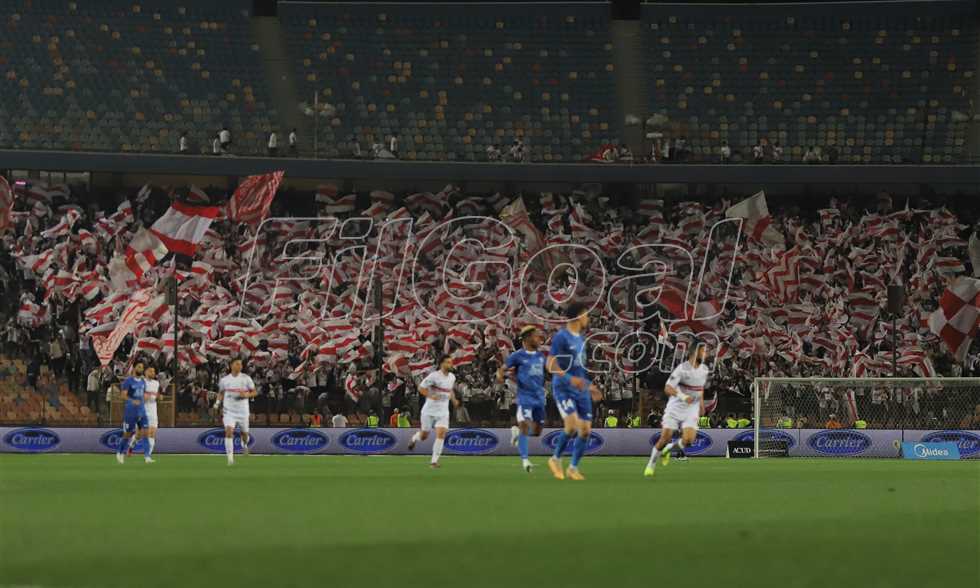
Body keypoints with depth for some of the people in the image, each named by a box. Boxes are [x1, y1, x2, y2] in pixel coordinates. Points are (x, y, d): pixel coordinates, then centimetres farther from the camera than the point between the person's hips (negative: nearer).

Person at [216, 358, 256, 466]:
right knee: (228, 431, -19)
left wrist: (246, 395, -17)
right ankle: (230, 457, -18)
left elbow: (254, 392, 3)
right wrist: (218, 402, 0)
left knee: (244, 433, 13)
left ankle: (244, 444, 50)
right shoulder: (224, 380, 2)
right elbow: (221, 393, 17)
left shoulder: (246, 378, -2)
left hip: (242, 410, 1)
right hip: (229, 410, -1)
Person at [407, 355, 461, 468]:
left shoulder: (452, 377, 5)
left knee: (441, 434, -16)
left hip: (443, 412, 4)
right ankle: (414, 438, 47)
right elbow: (421, 388, -13)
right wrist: (431, 396, -27)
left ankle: (434, 461, -9)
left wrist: (454, 399, 9)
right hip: (429, 411, -4)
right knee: (424, 436, 9)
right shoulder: (434, 376, -14)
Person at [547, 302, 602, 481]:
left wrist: (590, 385, 24)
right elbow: (551, 365, -16)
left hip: (580, 390, 8)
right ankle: (556, 459, -1)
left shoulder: (580, 339, 15)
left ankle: (573, 467, 14)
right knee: (572, 425, -22)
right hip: (563, 388, -8)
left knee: (586, 430, 1)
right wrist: (570, 378, -28)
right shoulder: (561, 337, -10)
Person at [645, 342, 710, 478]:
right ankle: (651, 464, 16)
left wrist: (701, 402, 22)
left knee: (688, 440, -16)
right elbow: (668, 388, -21)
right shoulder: (682, 369, -16)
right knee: (665, 438, -6)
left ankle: (669, 449, 15)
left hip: (692, 409, 4)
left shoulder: (704, 370, 4)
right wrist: (682, 397, -35)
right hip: (676, 407, -4)